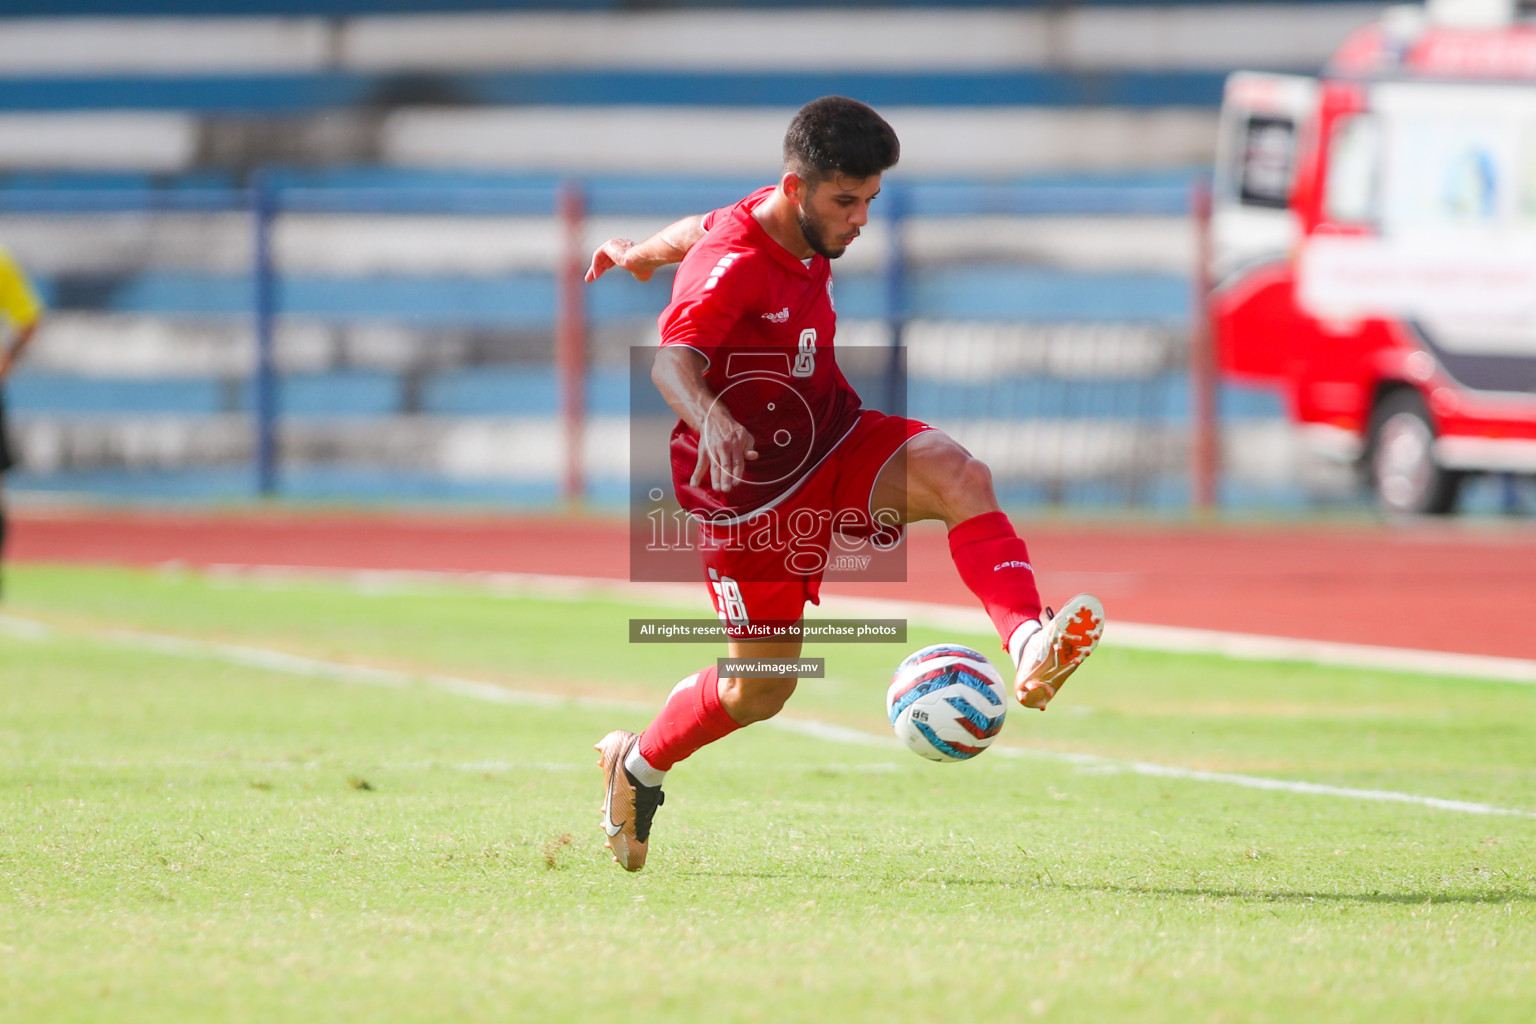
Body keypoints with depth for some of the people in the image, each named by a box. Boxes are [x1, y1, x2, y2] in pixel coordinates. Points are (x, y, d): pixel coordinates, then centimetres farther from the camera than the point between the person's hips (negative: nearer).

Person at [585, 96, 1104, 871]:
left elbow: (703, 228, 22)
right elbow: (672, 359, -41)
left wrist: (642, 254, 43)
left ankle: (1029, 645, -46)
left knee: (959, 476, -26)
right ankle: (637, 763, 33)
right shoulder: (731, 266, -24)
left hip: (836, 445, 7)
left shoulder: (807, 230, 1)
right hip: (753, 490, -7)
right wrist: (707, 418, -63)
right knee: (761, 691, 4)